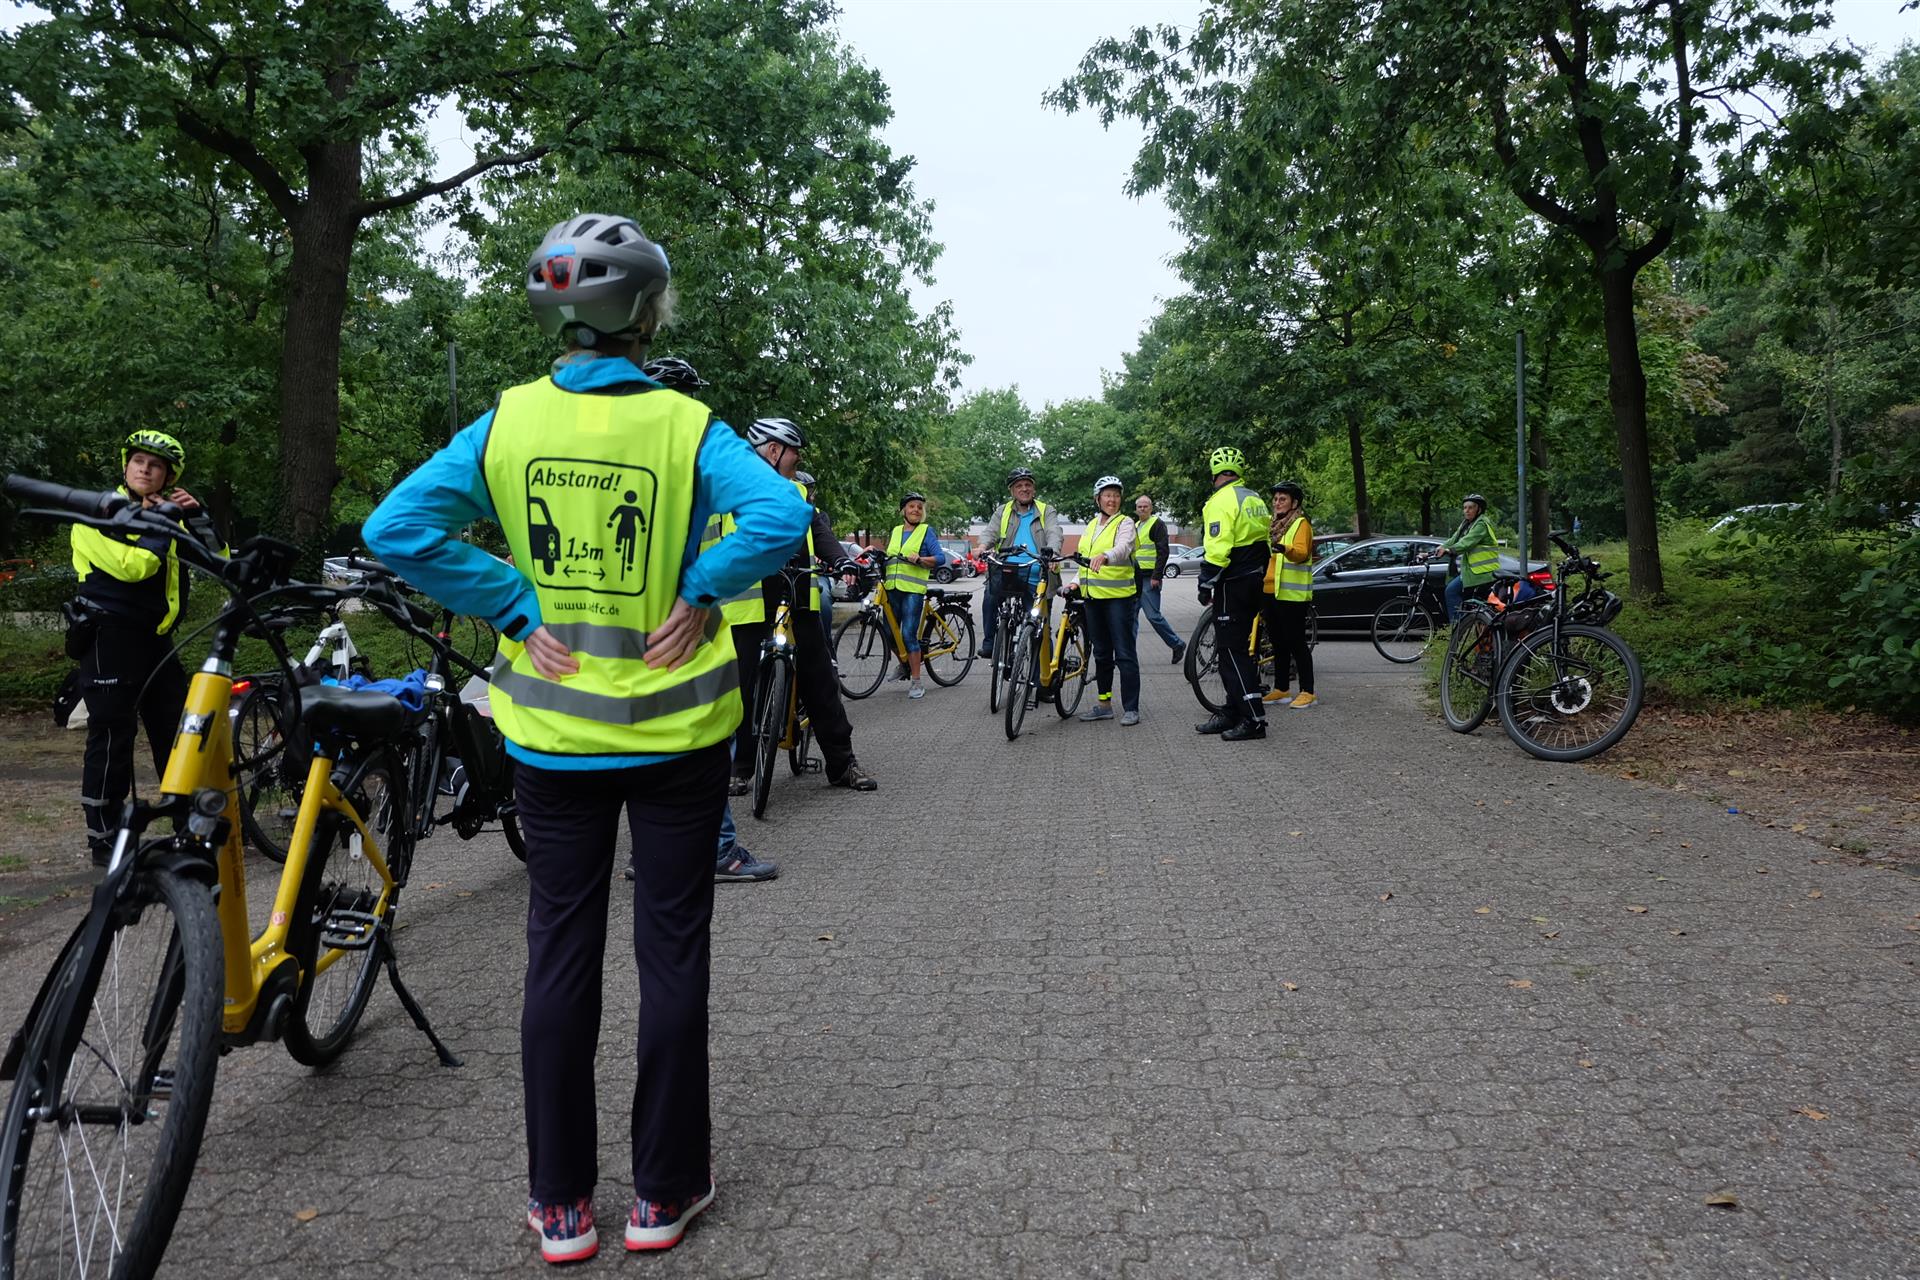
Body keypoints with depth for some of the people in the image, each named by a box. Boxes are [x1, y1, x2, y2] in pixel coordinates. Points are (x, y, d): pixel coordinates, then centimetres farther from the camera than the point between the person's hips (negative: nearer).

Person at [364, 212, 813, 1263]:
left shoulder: (508, 422, -3)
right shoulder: (683, 424, -10)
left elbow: (398, 527, -12)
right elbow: (780, 515, -25)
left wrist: (520, 610, -8)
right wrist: (698, 591, -12)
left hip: (552, 733, 2)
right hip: (675, 732, -2)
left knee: (561, 953, 13)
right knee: (672, 953, 10)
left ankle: (560, 1203, 23)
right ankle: (664, 1192, 22)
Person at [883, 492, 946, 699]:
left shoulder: (926, 531, 4)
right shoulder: (895, 532, 18)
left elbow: (940, 558, -5)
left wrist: (920, 560, -20)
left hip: (913, 590, -5)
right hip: (892, 588, 5)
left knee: (909, 635, -11)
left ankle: (916, 683, -6)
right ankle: (904, 663, 37)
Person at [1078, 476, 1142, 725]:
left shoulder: (1125, 522, -5)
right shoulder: (1091, 525, 16)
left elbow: (1123, 548, -25)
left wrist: (1105, 557, -45)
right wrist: (1077, 583, 8)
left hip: (1119, 596, -7)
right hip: (1093, 596, 7)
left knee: (1124, 653, -5)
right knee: (1101, 653, 13)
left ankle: (1131, 708, -1)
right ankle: (1104, 704, 21)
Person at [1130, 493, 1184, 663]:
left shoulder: (1157, 524, -6)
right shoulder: (1135, 526, 19)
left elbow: (1163, 552, -13)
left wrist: (1156, 576, -19)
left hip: (1149, 577, -8)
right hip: (1136, 578, 8)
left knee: (1153, 615, -10)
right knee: (1132, 614, 7)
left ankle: (1177, 644, 3)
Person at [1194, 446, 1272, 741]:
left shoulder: (1221, 501, -14)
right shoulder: (1255, 499, 14)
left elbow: (1218, 548, -22)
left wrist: (1205, 583, -14)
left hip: (1233, 584, -9)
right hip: (1254, 580, 9)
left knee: (1232, 650, -7)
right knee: (1235, 646, 14)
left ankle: (1254, 719, -10)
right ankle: (1232, 713, 20)